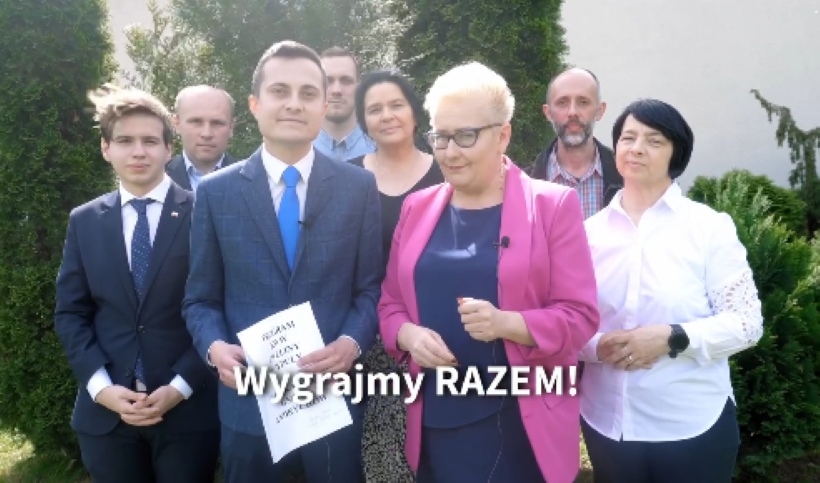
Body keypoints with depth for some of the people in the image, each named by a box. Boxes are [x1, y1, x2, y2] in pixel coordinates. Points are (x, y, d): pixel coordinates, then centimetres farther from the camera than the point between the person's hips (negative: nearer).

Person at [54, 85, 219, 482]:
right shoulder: (84, 221, 7)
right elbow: (70, 313, 6)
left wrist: (181, 385, -11)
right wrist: (100, 386, -6)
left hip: (188, 408, -2)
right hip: (105, 412, 3)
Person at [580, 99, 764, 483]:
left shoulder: (710, 227, -5)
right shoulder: (590, 231, 2)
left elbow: (747, 322, -7)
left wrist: (672, 338, -20)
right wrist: (597, 345, -15)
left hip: (692, 427, -2)